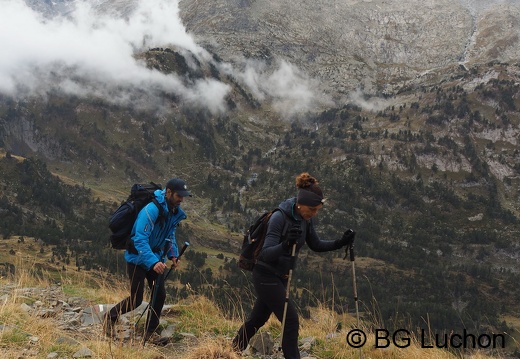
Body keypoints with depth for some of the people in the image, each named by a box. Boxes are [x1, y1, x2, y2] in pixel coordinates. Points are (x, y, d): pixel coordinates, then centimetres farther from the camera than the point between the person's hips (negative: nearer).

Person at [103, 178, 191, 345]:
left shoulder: (176, 212, -2)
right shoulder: (151, 210, -29)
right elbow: (140, 239, -33)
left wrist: (173, 255, -2)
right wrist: (153, 262, -43)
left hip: (156, 257, 7)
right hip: (137, 257, -7)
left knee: (160, 294, 1)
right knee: (136, 299, -3)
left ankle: (150, 332, 17)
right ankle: (110, 317, 23)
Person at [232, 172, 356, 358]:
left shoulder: (305, 218, -2)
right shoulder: (279, 218, -26)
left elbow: (316, 245, 8)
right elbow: (266, 253, -31)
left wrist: (340, 243, -6)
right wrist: (286, 244, -49)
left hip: (280, 276, 8)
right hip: (266, 276, -8)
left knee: (258, 318, 20)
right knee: (291, 319, -10)